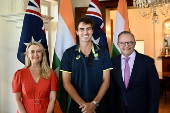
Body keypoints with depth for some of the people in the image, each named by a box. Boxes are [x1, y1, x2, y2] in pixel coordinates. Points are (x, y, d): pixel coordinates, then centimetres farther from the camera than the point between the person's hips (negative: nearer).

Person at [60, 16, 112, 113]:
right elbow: (66, 83, -6)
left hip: (100, 105, 1)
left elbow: (106, 81, -3)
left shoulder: (103, 52, -2)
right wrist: (83, 104, -13)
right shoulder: (68, 54, -3)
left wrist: (94, 103, -12)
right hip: (77, 105, 0)